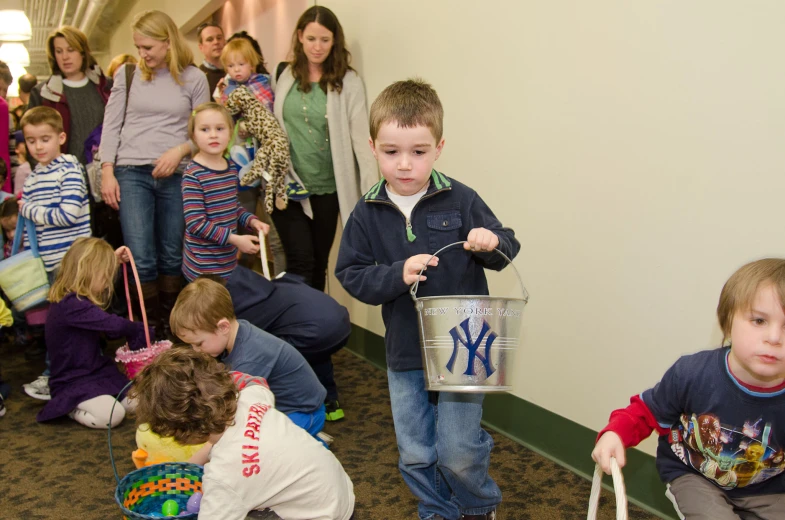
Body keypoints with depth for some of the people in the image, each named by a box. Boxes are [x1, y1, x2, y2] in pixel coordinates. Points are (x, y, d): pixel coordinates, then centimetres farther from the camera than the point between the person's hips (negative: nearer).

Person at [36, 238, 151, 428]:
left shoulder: (79, 300, 5)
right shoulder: (71, 305, -27)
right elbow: (114, 325, -32)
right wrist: (141, 331, -12)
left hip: (97, 372, 10)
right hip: (72, 383, -10)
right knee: (112, 415, -27)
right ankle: (68, 408, 2)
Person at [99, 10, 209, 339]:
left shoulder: (194, 78, 4)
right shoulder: (127, 74, 6)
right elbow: (111, 125, 6)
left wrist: (179, 150, -13)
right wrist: (107, 172, -1)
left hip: (176, 176, 0)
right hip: (132, 173, 0)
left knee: (171, 257, 8)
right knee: (141, 259, -7)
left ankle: (168, 327, 23)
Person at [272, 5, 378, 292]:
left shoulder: (348, 82, -5)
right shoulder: (284, 76, 3)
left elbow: (361, 137, -9)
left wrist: (373, 192, -16)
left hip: (326, 189, 0)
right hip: (287, 185, 1)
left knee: (319, 263, 11)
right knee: (301, 260, -8)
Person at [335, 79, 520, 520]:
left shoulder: (461, 201, -9)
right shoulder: (367, 214, -4)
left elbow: (507, 248, 0)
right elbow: (351, 276, -4)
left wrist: (492, 242, -23)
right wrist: (397, 274, -20)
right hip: (404, 352, 3)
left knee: (459, 452, 0)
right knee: (416, 455, 13)